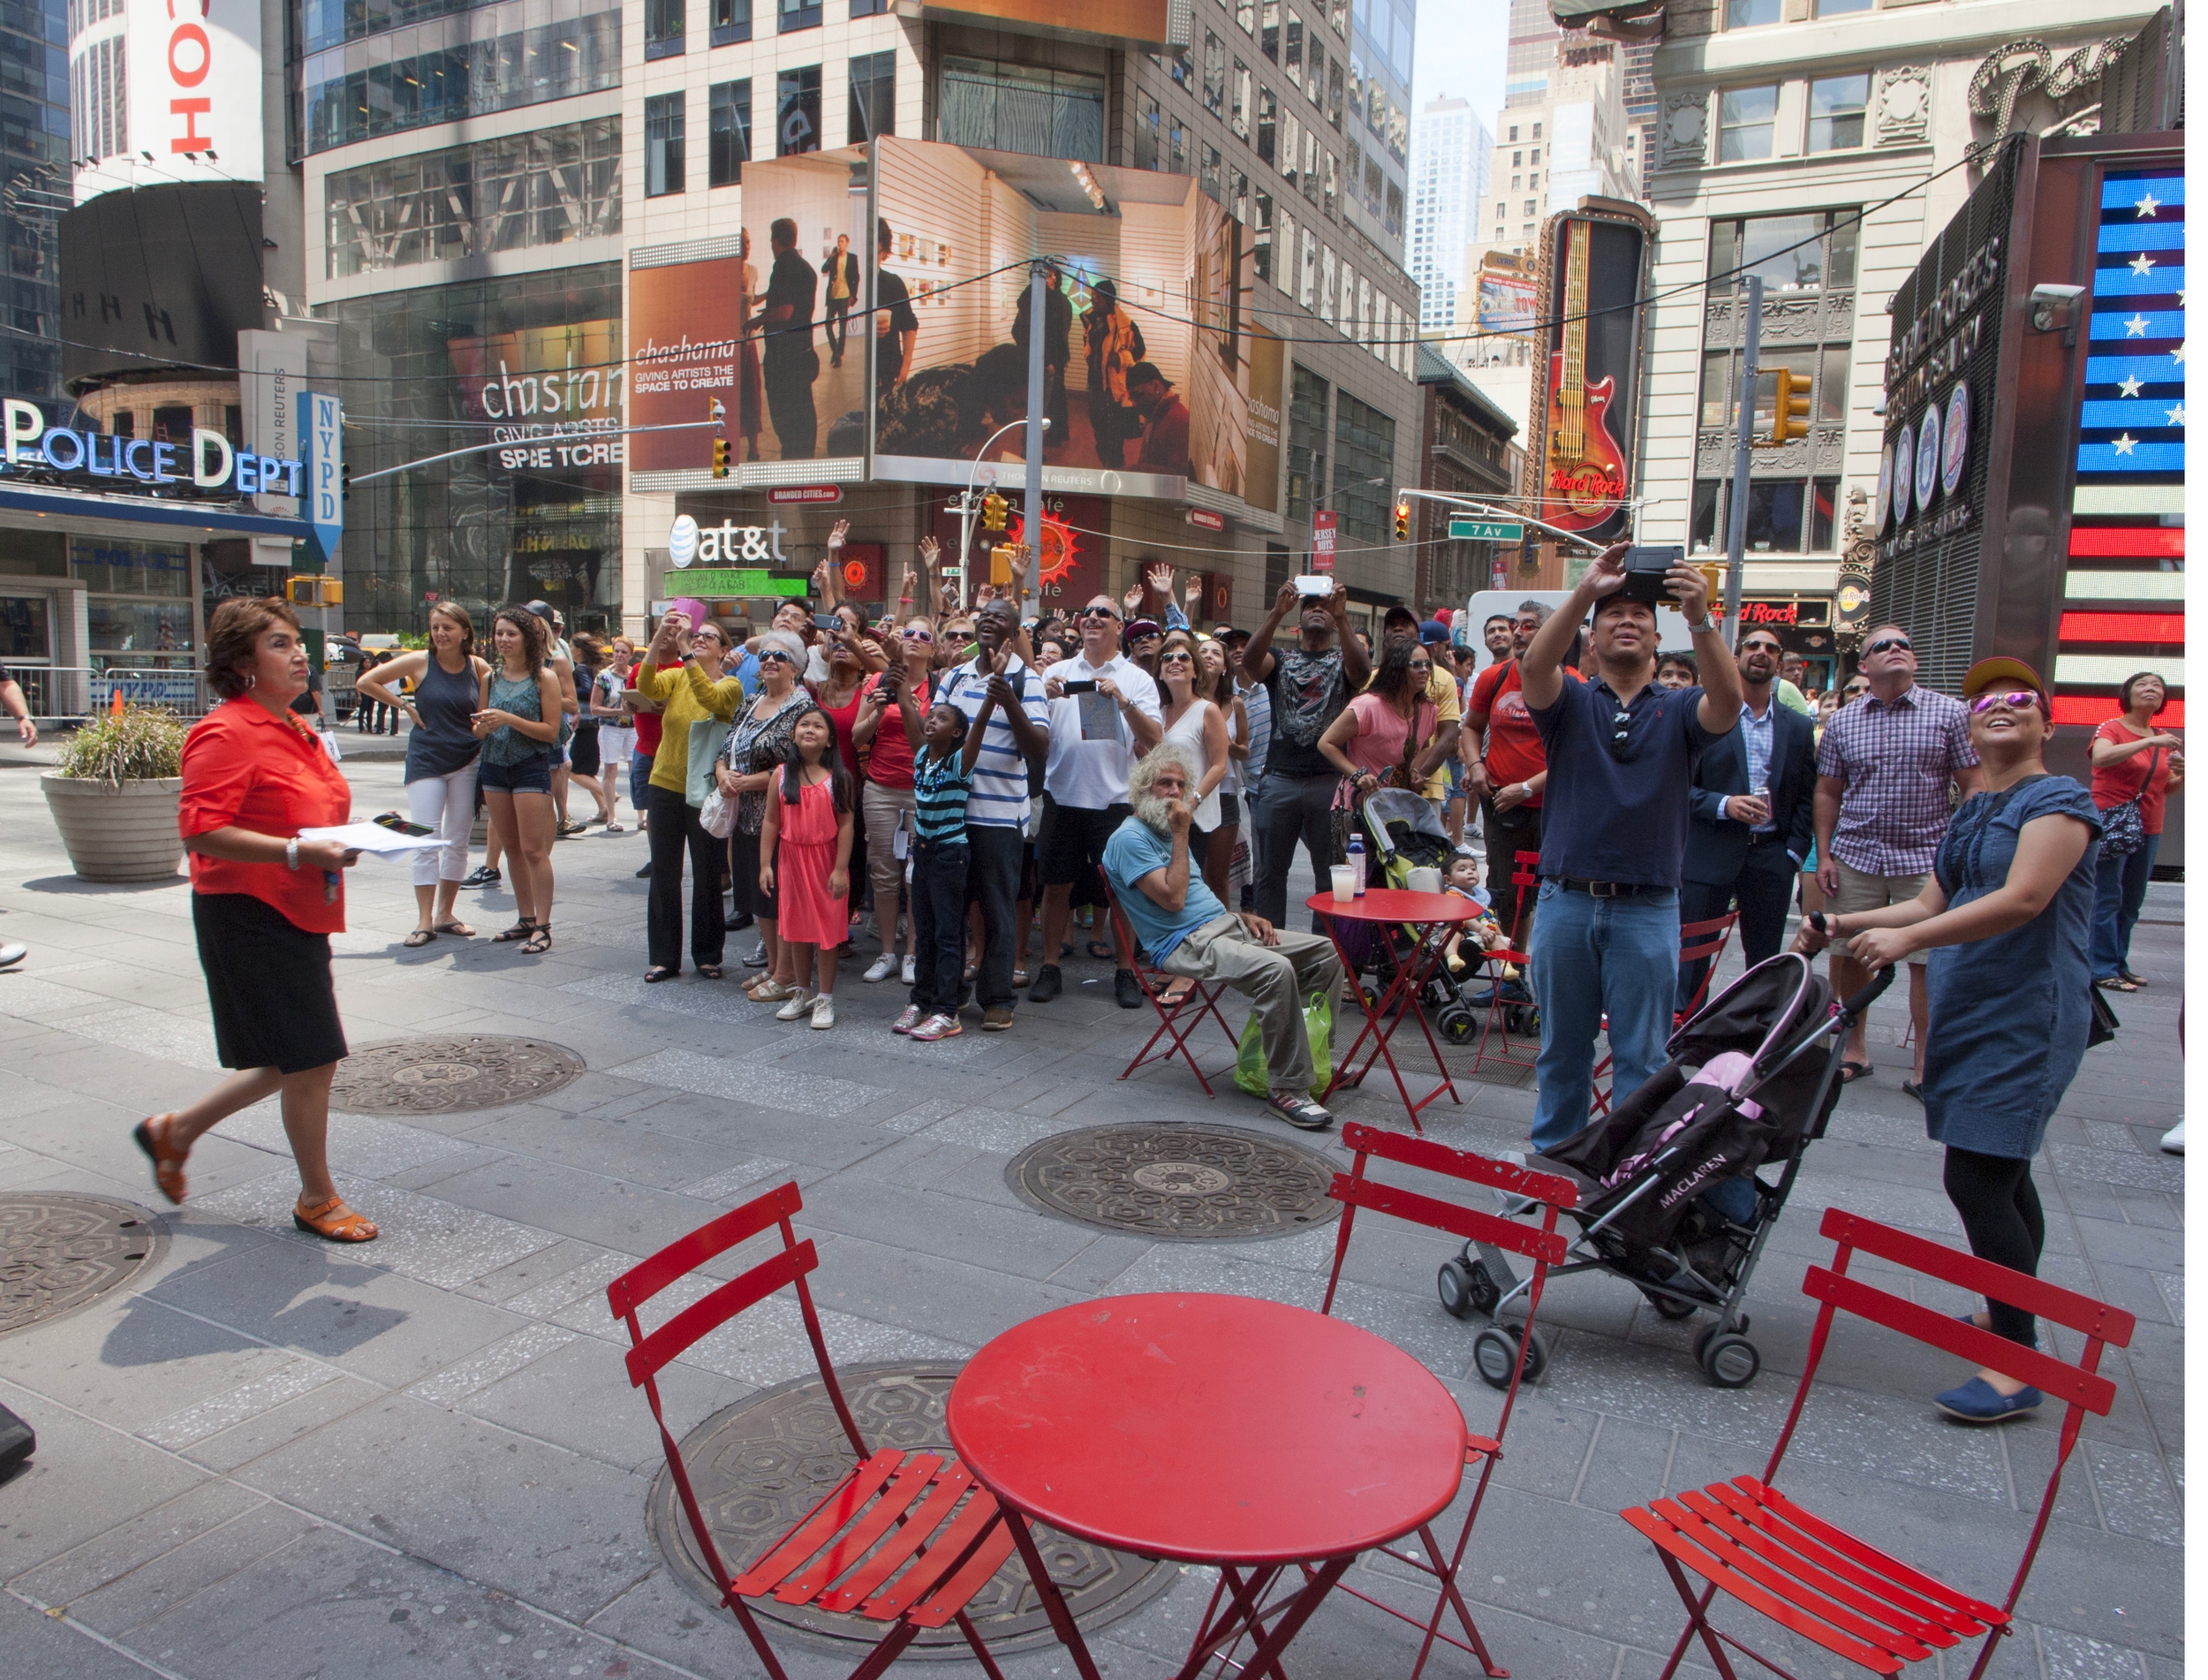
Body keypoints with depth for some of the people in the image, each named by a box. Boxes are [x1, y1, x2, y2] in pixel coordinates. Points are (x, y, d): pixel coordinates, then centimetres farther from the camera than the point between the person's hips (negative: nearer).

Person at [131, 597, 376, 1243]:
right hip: (251, 917, -10)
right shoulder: (227, 734, -17)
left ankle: (175, 1130, 37)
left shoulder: (293, 729, 14)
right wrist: (298, 852, -29)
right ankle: (317, 1199, 15)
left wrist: (343, 837, 11)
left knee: (295, 1060, 17)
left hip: (297, 915, 10)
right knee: (310, 1059, -2)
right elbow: (201, 831, -24)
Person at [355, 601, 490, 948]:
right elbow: (366, 682, 2)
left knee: (458, 841, 8)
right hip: (425, 760, -2)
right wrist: (405, 706, 0)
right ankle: (424, 922, -1)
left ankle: (445, 913, 19)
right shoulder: (420, 661, -4)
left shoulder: (479, 668, 0)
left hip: (467, 760, 2)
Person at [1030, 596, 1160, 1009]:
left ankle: (1125, 971, 16)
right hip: (1062, 795, 2)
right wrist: (1043, 696, -13)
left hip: (1115, 799, -2)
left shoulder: (1137, 679, 3)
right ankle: (1049, 968, 17)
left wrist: (1123, 701, -19)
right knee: (1057, 884, 6)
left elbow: (1154, 740, -6)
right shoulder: (1057, 673, 10)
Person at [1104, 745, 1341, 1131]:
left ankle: (1314, 1054, 12)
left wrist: (1242, 916, 11)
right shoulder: (1129, 838, -8)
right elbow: (1173, 899, -18)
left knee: (1326, 952, 1)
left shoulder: (1166, 830, 22)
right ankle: (1287, 1088, -25)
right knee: (1275, 969, -34)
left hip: (1225, 925, 10)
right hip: (1185, 944, -10)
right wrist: (1181, 834, -13)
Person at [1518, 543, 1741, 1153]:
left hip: (1647, 910, 0)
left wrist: (1701, 619, -30)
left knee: (1642, 1058, 5)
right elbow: (1533, 668, -15)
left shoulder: (1679, 709, 6)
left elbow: (1727, 703, -16)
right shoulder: (1570, 702, 6)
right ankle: (1551, 1159, 27)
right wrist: (1585, 592, -27)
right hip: (1565, 901, 1)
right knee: (1561, 1050, 13)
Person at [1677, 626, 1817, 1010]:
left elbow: (1805, 797, 11)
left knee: (1766, 961, 8)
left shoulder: (1798, 727, 11)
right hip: (1710, 853, -3)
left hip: (1771, 858, 3)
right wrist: (1724, 805, -17)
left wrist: (1794, 853, 0)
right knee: (1693, 954, 1)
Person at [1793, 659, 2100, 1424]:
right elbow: (1931, 903, 16)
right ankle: (2010, 1317, 32)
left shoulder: (2059, 801, -10)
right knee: (2002, 1173, 18)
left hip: (2026, 1018, -8)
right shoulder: (1969, 814, 16)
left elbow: (2023, 899, -22)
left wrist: (1907, 939, -29)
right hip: (1968, 1014, 8)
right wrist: (1841, 925, 6)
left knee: (1978, 1179, -12)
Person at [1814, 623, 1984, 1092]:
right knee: (1848, 954, 5)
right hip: (1855, 858, 2)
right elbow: (1827, 793, 11)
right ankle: (1854, 1051, 20)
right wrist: (1824, 855, 4)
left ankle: (1925, 1065, 9)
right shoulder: (1841, 722, 8)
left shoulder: (1950, 713, 2)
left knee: (1927, 961, -1)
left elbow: (1973, 786, 2)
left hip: (1927, 858, -2)